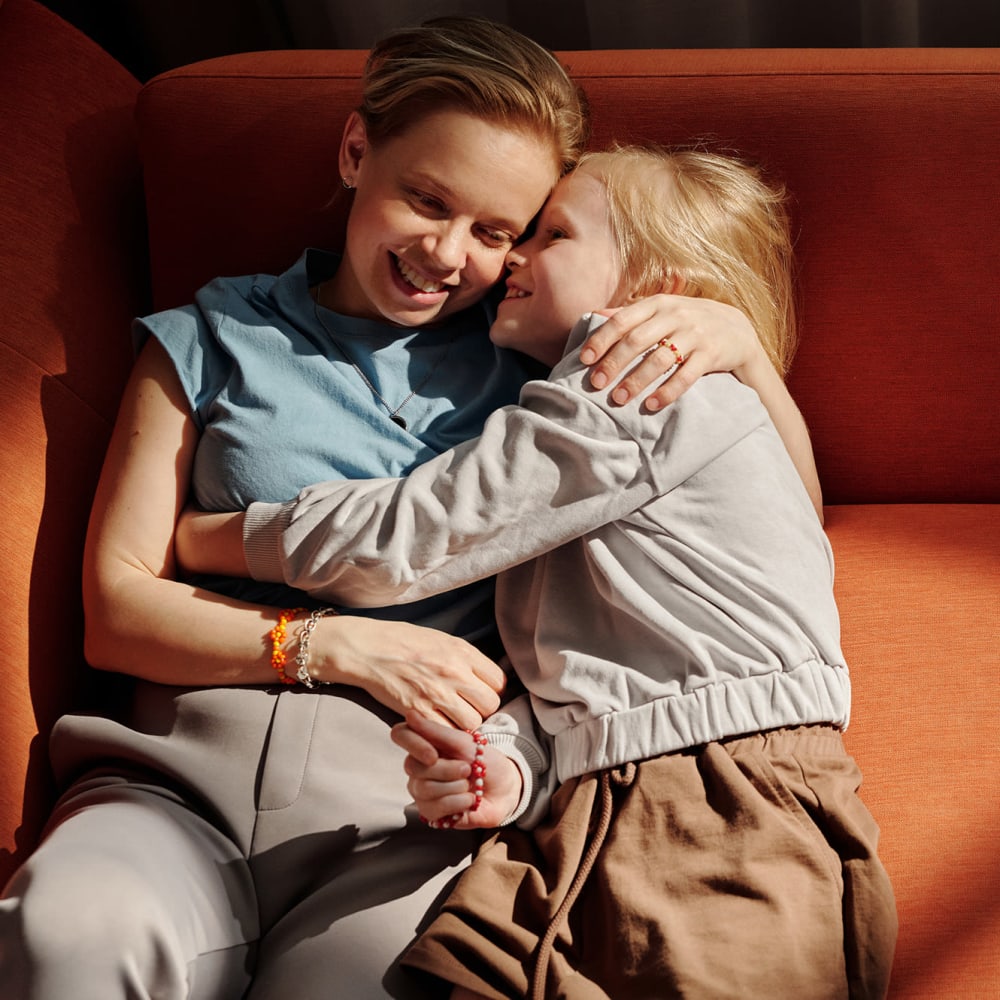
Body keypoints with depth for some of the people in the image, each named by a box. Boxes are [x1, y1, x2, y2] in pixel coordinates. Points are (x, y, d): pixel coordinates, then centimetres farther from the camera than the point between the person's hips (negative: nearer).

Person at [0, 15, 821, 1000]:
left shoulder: (530, 356, 19)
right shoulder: (210, 342, 17)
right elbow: (115, 607, 9)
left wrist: (734, 336, 4)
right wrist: (340, 644, -3)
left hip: (397, 804, 0)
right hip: (183, 770, 1)